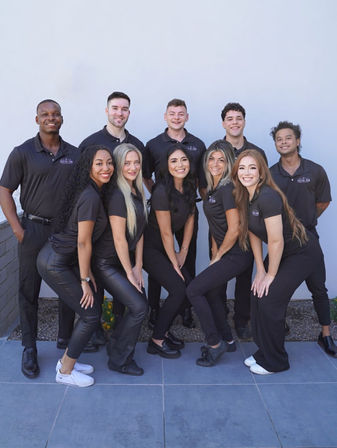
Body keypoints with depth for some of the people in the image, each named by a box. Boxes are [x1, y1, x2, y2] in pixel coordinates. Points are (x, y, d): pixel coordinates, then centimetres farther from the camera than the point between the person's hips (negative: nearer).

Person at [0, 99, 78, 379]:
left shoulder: (75, 154, 6)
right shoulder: (23, 153, -3)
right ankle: (29, 349, 21)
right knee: (29, 291, 6)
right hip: (34, 230, -2)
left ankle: (66, 340, 29)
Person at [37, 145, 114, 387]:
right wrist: (84, 280, -12)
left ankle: (67, 361, 29)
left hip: (65, 259, 9)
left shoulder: (94, 192, 8)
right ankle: (65, 371, 16)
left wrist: (87, 272, 11)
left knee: (89, 311, 13)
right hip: (55, 264, -9)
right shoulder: (90, 196, -22)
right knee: (91, 314, -1)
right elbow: (83, 242, -19)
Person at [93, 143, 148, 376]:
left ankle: (117, 347, 30)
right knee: (139, 307, -8)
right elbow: (119, 238, -19)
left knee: (140, 303, 6)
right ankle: (119, 360, 12)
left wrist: (138, 267, 2)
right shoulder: (117, 195, -20)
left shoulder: (138, 193, 6)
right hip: (107, 263, -8)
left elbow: (139, 233, 6)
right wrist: (129, 272, -11)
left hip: (125, 260, 8)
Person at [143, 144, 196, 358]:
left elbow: (190, 219, 8)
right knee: (178, 289, -12)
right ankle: (156, 341, 4)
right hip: (150, 248, -8)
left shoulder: (189, 187, 0)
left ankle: (164, 330, 19)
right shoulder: (162, 192, -24)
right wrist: (174, 264, -11)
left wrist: (183, 251, 6)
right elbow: (165, 233, -19)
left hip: (165, 247, 8)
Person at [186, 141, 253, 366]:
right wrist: (215, 251, 10)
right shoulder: (211, 189, 10)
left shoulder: (227, 189, -18)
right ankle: (227, 340, 35)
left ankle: (215, 344, 5)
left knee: (194, 290, -9)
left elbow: (234, 230, -20)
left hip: (237, 254, -9)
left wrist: (218, 255, -8)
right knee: (211, 292, 18)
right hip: (225, 252, 9)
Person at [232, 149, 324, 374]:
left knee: (270, 300, -8)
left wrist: (270, 275, -14)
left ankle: (275, 361, 13)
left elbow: (276, 241, -26)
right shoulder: (244, 197, -3)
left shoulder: (267, 197, -30)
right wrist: (260, 270, 1)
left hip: (302, 253, -8)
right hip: (281, 253, 8)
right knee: (258, 295, 4)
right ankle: (264, 352, 24)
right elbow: (253, 235, 3)